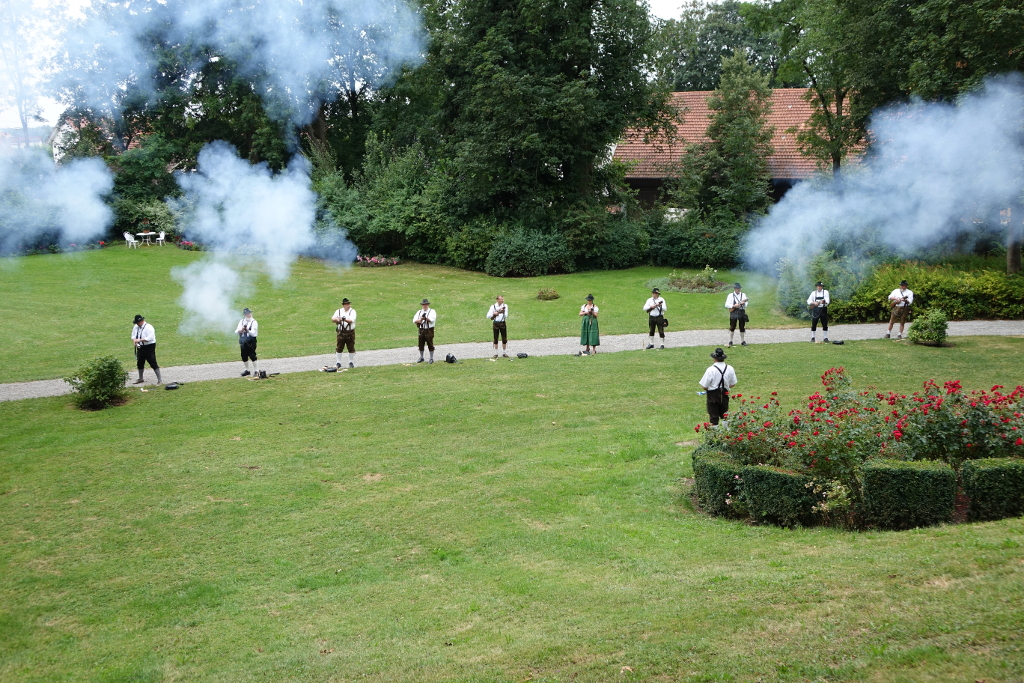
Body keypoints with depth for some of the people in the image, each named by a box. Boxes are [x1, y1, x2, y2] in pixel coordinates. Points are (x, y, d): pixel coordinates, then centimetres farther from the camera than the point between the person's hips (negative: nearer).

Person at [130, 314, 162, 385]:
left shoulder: (148, 327, -18)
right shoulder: (136, 327, 6)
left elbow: (150, 338, -26)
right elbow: (133, 336, 15)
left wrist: (140, 340, -27)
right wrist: (134, 341, -7)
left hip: (149, 347, -8)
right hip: (140, 347, 8)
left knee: (153, 363, -9)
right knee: (140, 363, 18)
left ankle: (159, 380, -5)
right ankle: (140, 378, 37)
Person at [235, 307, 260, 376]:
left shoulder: (254, 322, -5)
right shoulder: (241, 321, 10)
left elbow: (254, 334, -14)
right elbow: (236, 332, 4)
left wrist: (247, 330, -31)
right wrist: (241, 330, -17)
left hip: (250, 343, -5)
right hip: (243, 343, 5)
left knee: (252, 356, -7)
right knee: (244, 357, 12)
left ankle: (256, 371, -2)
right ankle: (247, 370, 27)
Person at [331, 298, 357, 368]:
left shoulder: (352, 311, -2)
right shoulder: (339, 311, 8)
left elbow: (351, 320, -17)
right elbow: (332, 319, 0)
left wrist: (345, 319, -35)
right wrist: (336, 319, -22)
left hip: (350, 333, -2)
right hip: (341, 332, 2)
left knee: (351, 348, 5)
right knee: (339, 348, 2)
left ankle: (351, 362, 17)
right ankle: (338, 363, 11)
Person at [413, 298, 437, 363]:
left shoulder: (432, 311, 3)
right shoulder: (419, 312, 15)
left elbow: (432, 320, -13)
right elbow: (414, 320, 6)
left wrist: (426, 318, -25)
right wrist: (420, 320, -13)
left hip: (429, 330, -4)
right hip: (421, 330, 4)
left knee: (430, 344, -4)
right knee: (421, 344, 8)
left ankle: (431, 359, 4)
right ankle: (421, 357, 23)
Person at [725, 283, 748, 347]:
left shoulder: (743, 295, 10)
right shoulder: (731, 295, 3)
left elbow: (746, 305, 5)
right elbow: (726, 305, -4)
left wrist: (743, 303, -17)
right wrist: (734, 306, -16)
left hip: (742, 312, 2)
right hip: (733, 312, -2)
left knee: (742, 327, 5)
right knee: (732, 327, -1)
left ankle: (742, 341, 15)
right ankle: (730, 341, 7)